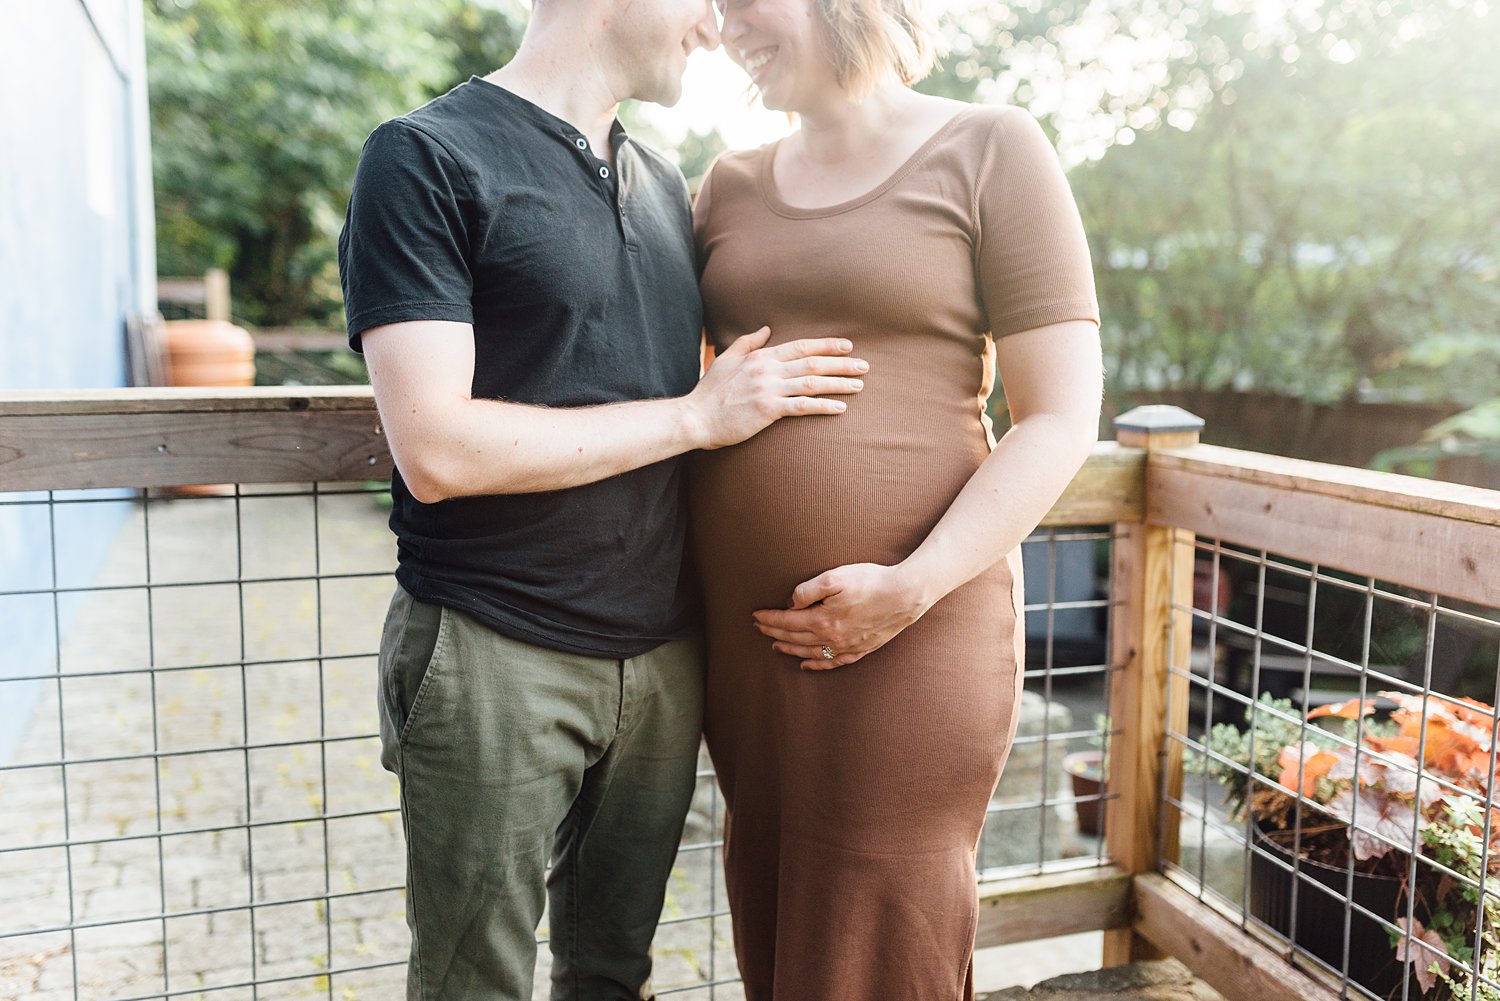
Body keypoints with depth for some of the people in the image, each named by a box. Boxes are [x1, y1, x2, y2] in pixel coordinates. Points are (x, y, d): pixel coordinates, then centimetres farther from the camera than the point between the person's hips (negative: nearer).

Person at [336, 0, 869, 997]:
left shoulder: (664, 185, 13)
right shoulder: (427, 156, -9)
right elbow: (437, 452, -18)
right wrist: (695, 416, -14)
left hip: (662, 654, 6)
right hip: (496, 661, -6)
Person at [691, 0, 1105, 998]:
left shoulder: (989, 150, -2)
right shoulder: (732, 187, 12)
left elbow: (1062, 419, -8)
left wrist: (913, 589, -17)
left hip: (909, 638, -5)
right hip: (741, 635, 5)